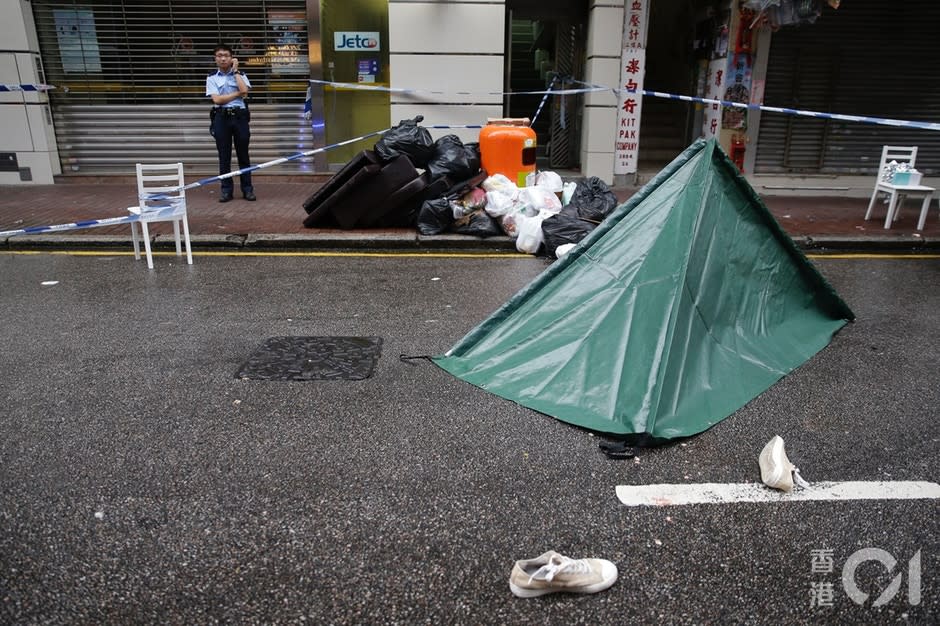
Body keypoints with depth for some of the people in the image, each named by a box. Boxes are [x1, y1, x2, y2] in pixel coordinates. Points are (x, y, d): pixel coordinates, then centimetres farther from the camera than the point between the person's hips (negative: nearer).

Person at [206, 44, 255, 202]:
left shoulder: (240, 75, 10)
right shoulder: (212, 78, 7)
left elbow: (245, 90, -12)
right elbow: (217, 99, -6)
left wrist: (235, 70, -4)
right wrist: (237, 94, -6)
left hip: (239, 116, 0)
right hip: (221, 117, 0)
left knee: (243, 154, 3)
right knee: (224, 156, 2)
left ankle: (247, 189, 8)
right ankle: (226, 189, 8)